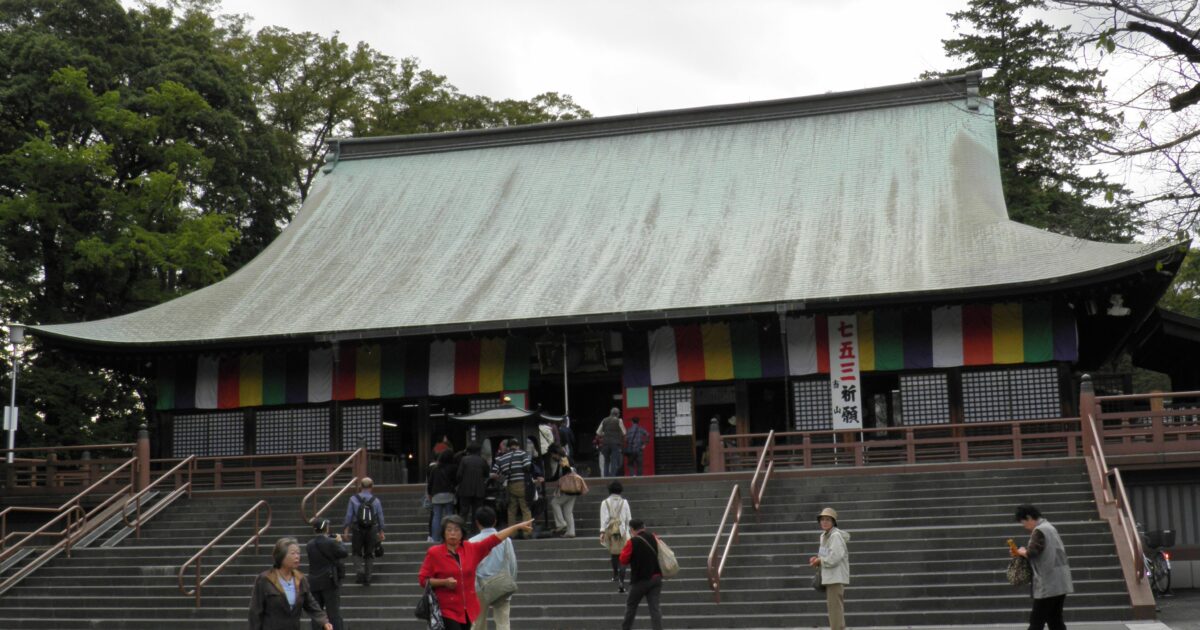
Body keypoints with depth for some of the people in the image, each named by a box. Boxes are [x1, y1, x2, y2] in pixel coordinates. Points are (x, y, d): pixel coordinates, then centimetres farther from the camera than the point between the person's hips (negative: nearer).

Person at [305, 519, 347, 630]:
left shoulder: (309, 545, 1)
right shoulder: (331, 542, -13)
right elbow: (344, 553, -4)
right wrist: (340, 541, 11)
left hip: (314, 583, 4)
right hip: (329, 581, -4)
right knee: (334, 613, 0)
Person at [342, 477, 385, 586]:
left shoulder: (353, 499, -5)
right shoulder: (376, 500, -2)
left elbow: (349, 516, -4)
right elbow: (380, 517, 4)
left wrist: (346, 529, 6)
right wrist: (381, 531, 14)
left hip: (357, 530, -1)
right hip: (372, 531, 1)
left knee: (357, 553, 12)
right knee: (369, 554, 12)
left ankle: (359, 571, -13)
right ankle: (367, 578, 12)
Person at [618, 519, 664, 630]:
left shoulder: (632, 542, -13)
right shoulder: (654, 538, 4)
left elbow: (623, 560, -7)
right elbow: (659, 555, 19)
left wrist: (625, 548, 6)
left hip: (640, 580, -4)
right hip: (656, 578, 4)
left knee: (631, 605, 13)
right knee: (654, 607, 1)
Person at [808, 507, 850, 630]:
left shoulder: (836, 536, -15)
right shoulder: (824, 536, 14)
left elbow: (834, 558, -22)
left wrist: (819, 561, -10)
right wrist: (817, 559, 5)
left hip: (836, 578, -10)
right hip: (829, 578, 10)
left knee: (835, 607, -9)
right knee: (832, 607, 17)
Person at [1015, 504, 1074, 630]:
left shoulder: (1039, 531, -13)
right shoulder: (1050, 527, 16)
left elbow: (1032, 552, -26)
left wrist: (1022, 551, -4)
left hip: (1048, 584, -9)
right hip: (1060, 583, 9)